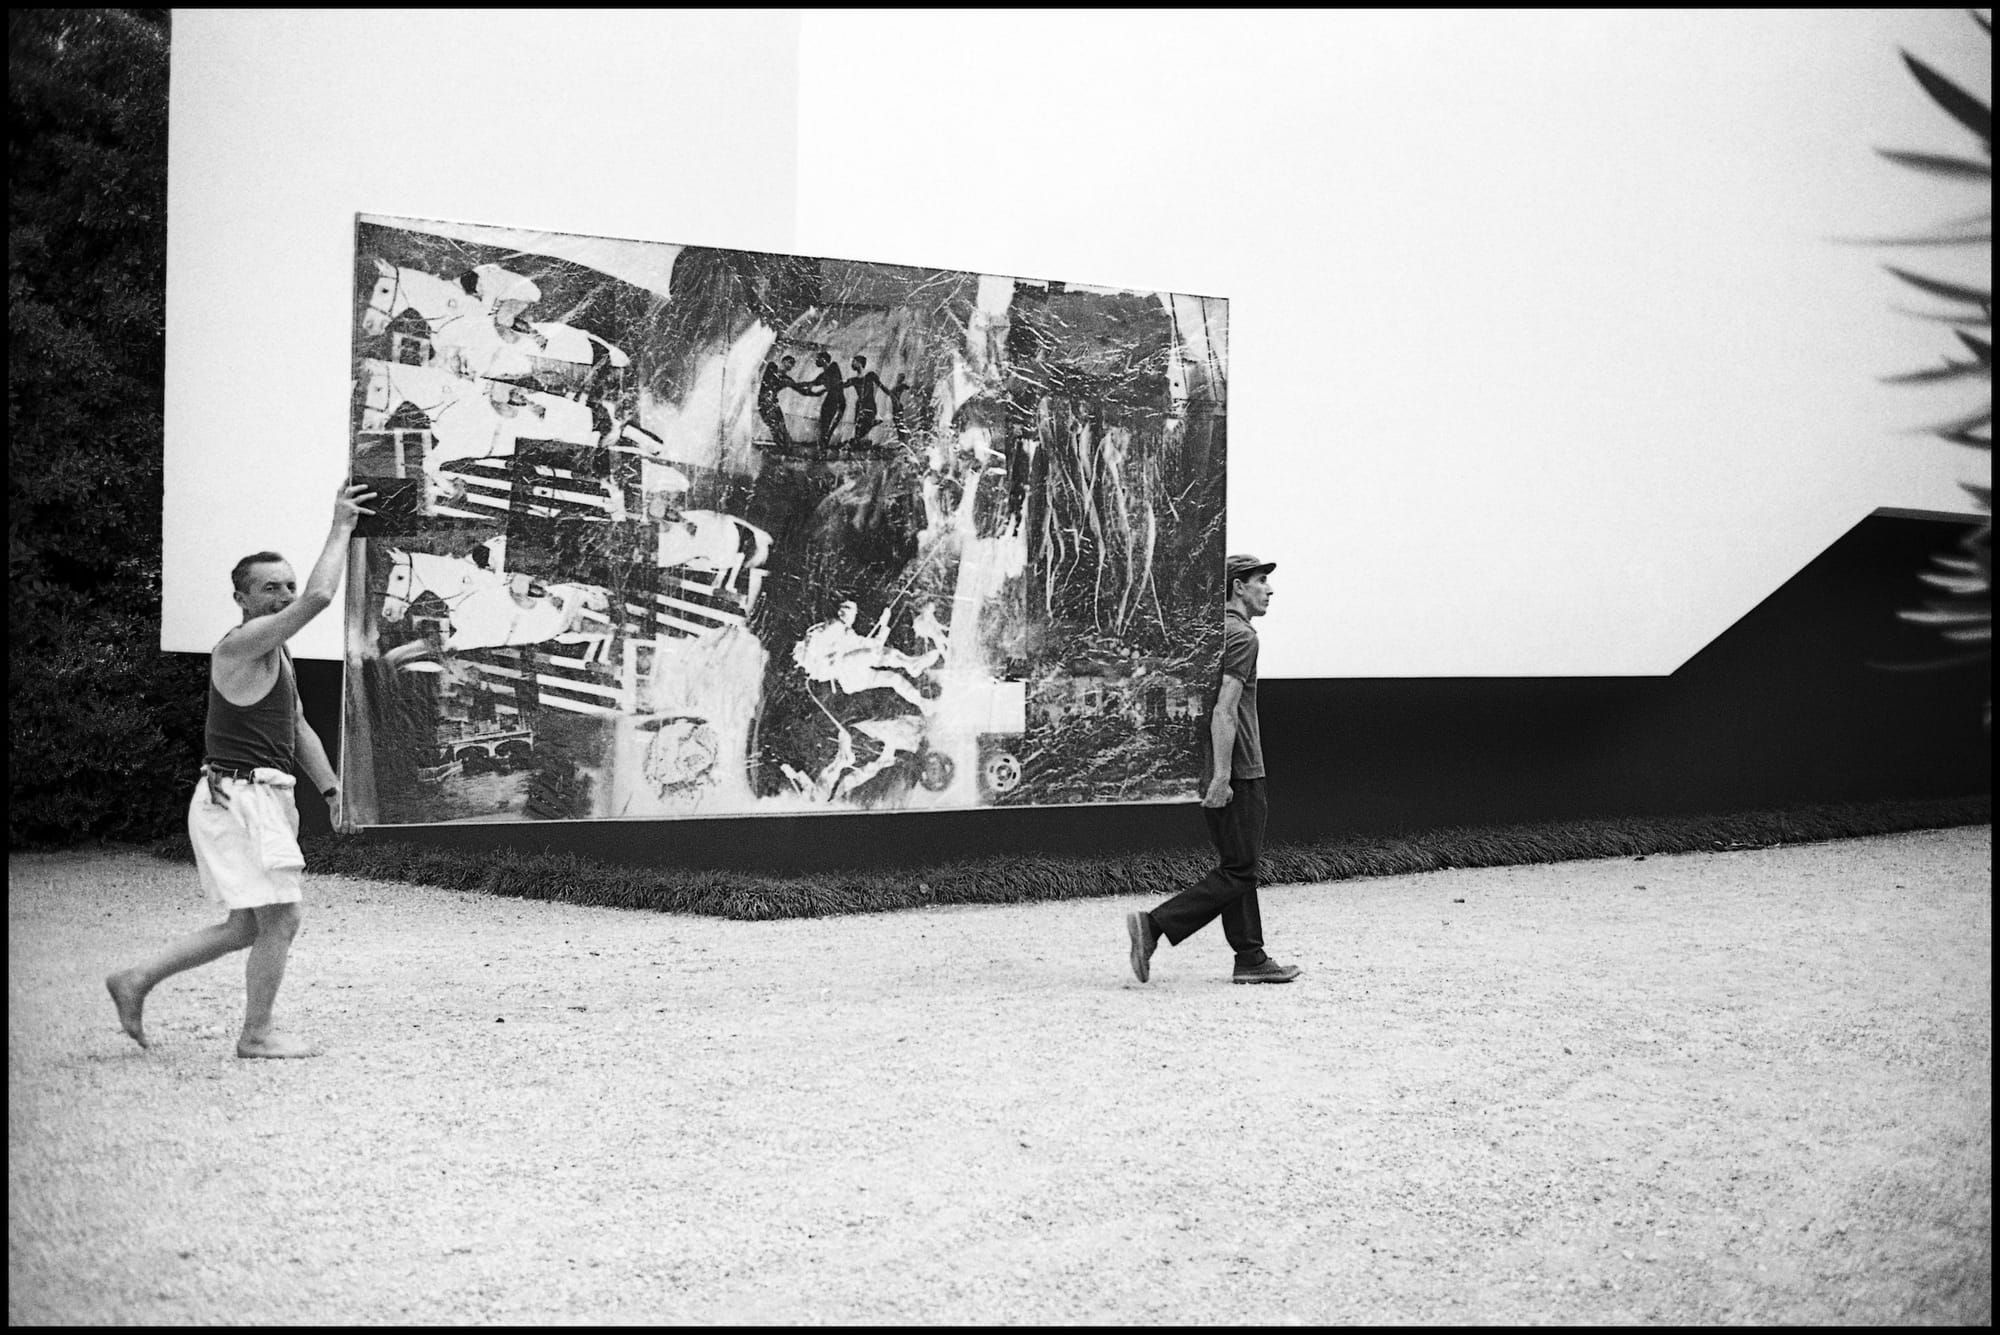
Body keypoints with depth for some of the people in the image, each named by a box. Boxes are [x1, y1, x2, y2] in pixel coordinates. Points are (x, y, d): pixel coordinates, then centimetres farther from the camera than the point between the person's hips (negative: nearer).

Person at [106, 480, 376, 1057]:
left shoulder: (276, 653, 18)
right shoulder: (239, 646, -14)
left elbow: (298, 728, 24)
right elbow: (319, 598, -25)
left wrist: (331, 787, 13)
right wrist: (341, 529, -17)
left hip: (265, 799, 10)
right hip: (238, 798, -10)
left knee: (249, 926, 13)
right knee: (280, 919, -5)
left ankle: (136, 982, 19)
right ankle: (256, 1033, 7)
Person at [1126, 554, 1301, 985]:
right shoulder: (1241, 637, -13)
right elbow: (1224, 711, -22)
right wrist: (1221, 775, -25)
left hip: (1221, 772, 10)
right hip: (1238, 772, -10)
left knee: (1239, 868, 12)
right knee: (1237, 872, -6)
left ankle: (1251, 959, 15)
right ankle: (1154, 925, -12)